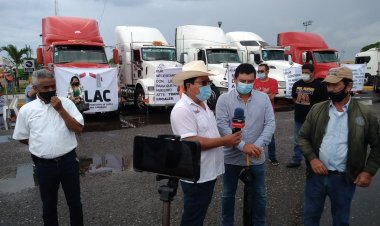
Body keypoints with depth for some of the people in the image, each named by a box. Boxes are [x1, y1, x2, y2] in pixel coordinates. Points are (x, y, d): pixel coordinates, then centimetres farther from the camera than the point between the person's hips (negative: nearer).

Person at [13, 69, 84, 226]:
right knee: (48, 204, 18)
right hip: (44, 164, 1)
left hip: (68, 160, 0)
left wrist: (61, 109, -16)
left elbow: (78, 128, -10)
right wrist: (41, 145, 2)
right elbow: (21, 137, 8)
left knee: (75, 201, 14)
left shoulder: (66, 103, -3)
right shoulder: (26, 110, -2)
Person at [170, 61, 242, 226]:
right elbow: (192, 143, -28)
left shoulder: (203, 104, 9)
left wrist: (229, 138, 8)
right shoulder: (182, 110, -22)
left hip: (208, 173, 9)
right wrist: (224, 141, -23)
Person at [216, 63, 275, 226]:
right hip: (231, 156, -1)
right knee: (228, 194, 15)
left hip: (257, 157, 2)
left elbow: (270, 124, -4)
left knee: (259, 194, 17)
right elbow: (222, 126, -16)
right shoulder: (224, 99, -8)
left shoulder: (263, 98, -1)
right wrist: (242, 145, -24)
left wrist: (259, 145, -19)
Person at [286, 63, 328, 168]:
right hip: (299, 118, 6)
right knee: (297, 141, 15)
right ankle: (296, 160, 29)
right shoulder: (297, 84, 8)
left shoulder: (319, 85, -8)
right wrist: (299, 105, 7)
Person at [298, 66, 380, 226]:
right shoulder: (316, 109, -1)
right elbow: (303, 137, 2)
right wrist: (312, 158, -13)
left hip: (344, 178, -1)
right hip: (316, 174, 1)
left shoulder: (365, 114, -5)